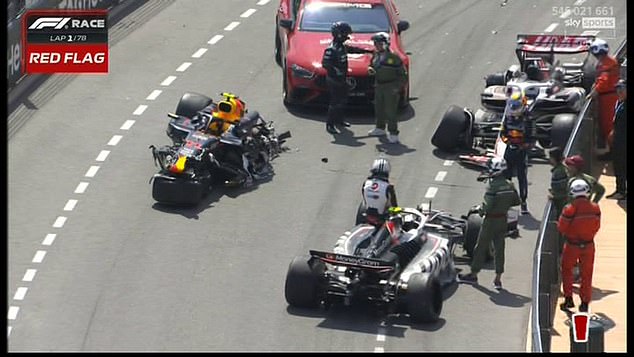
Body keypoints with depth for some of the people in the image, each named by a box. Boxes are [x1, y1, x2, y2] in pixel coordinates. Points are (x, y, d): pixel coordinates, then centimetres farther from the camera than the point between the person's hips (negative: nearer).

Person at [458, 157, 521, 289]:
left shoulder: (492, 186, -22)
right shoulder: (509, 185, -2)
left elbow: (487, 206, -22)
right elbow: (516, 201, 7)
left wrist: (480, 210, -2)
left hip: (491, 220, -6)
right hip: (503, 220, 6)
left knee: (481, 247, 7)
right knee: (499, 248, 10)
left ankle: (474, 275, 18)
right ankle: (498, 279, 11)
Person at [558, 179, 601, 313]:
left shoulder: (569, 209, -23)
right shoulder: (595, 208, -12)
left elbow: (561, 228, -14)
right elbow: (596, 227, 0)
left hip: (572, 246, -2)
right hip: (589, 245, 2)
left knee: (567, 270, 19)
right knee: (586, 274, 13)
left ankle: (568, 299, 17)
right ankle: (585, 303, 16)